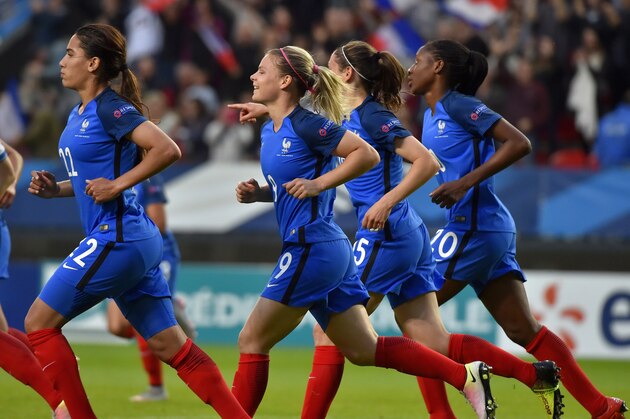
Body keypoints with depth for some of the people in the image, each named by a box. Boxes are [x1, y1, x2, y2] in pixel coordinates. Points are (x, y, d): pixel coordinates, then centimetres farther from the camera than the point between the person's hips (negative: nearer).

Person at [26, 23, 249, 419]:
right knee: (170, 344, 8)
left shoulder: (110, 108, -13)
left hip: (117, 239, -10)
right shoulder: (80, 113, 15)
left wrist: (117, 185, -19)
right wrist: (55, 189, 9)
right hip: (135, 240, 10)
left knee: (40, 322, -2)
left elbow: (167, 149, -23)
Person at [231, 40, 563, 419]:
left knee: (329, 332, -2)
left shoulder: (373, 116, -12)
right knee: (434, 343, 5)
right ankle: (536, 375, 1)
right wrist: (268, 110, 35)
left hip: (386, 237, -9)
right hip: (409, 236, 9)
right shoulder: (355, 114, 14)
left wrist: (387, 201, -26)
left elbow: (427, 162, -21)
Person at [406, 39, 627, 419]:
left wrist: (466, 182, -21)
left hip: (474, 227, -9)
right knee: (523, 330, 8)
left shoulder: (458, 105, -10)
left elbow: (519, 143, -16)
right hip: (489, 230, 9)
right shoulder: (432, 116, 17)